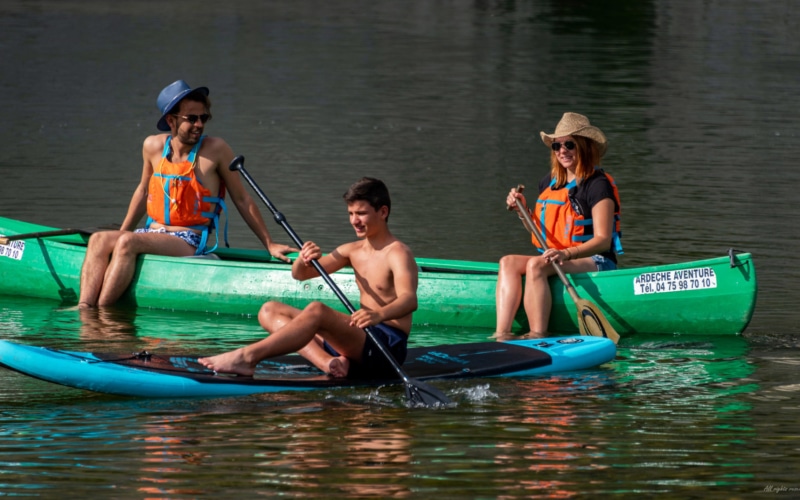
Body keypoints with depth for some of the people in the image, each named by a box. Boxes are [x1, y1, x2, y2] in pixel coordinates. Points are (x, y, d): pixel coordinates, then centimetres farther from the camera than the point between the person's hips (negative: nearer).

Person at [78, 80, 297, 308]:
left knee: (128, 242, -31)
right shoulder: (153, 146, 7)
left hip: (190, 242, -5)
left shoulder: (216, 150, -5)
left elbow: (242, 200, 2)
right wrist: (121, 233, 27)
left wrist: (270, 245, 2)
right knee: (99, 241, -21)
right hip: (153, 234, 5)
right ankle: (84, 309, -35)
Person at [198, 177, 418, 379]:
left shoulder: (397, 253, -9)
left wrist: (379, 315, -50)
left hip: (388, 346, -9)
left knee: (317, 310, -33)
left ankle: (247, 357, -38)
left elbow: (409, 299, -28)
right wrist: (304, 261, -13)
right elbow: (299, 274, 13)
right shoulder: (351, 251, 15)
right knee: (269, 311, 1)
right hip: (362, 340, 9)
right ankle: (326, 361, -25)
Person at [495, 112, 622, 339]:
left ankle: (538, 337, -38)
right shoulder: (549, 183, 13)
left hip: (595, 261, -8)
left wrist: (566, 254, -30)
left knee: (536, 265, -32)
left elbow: (603, 240, -16)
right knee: (508, 262, -17)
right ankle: (502, 334, -34)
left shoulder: (598, 185, -10)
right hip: (556, 257, 8)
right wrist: (523, 210, 4)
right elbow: (540, 231, 22)